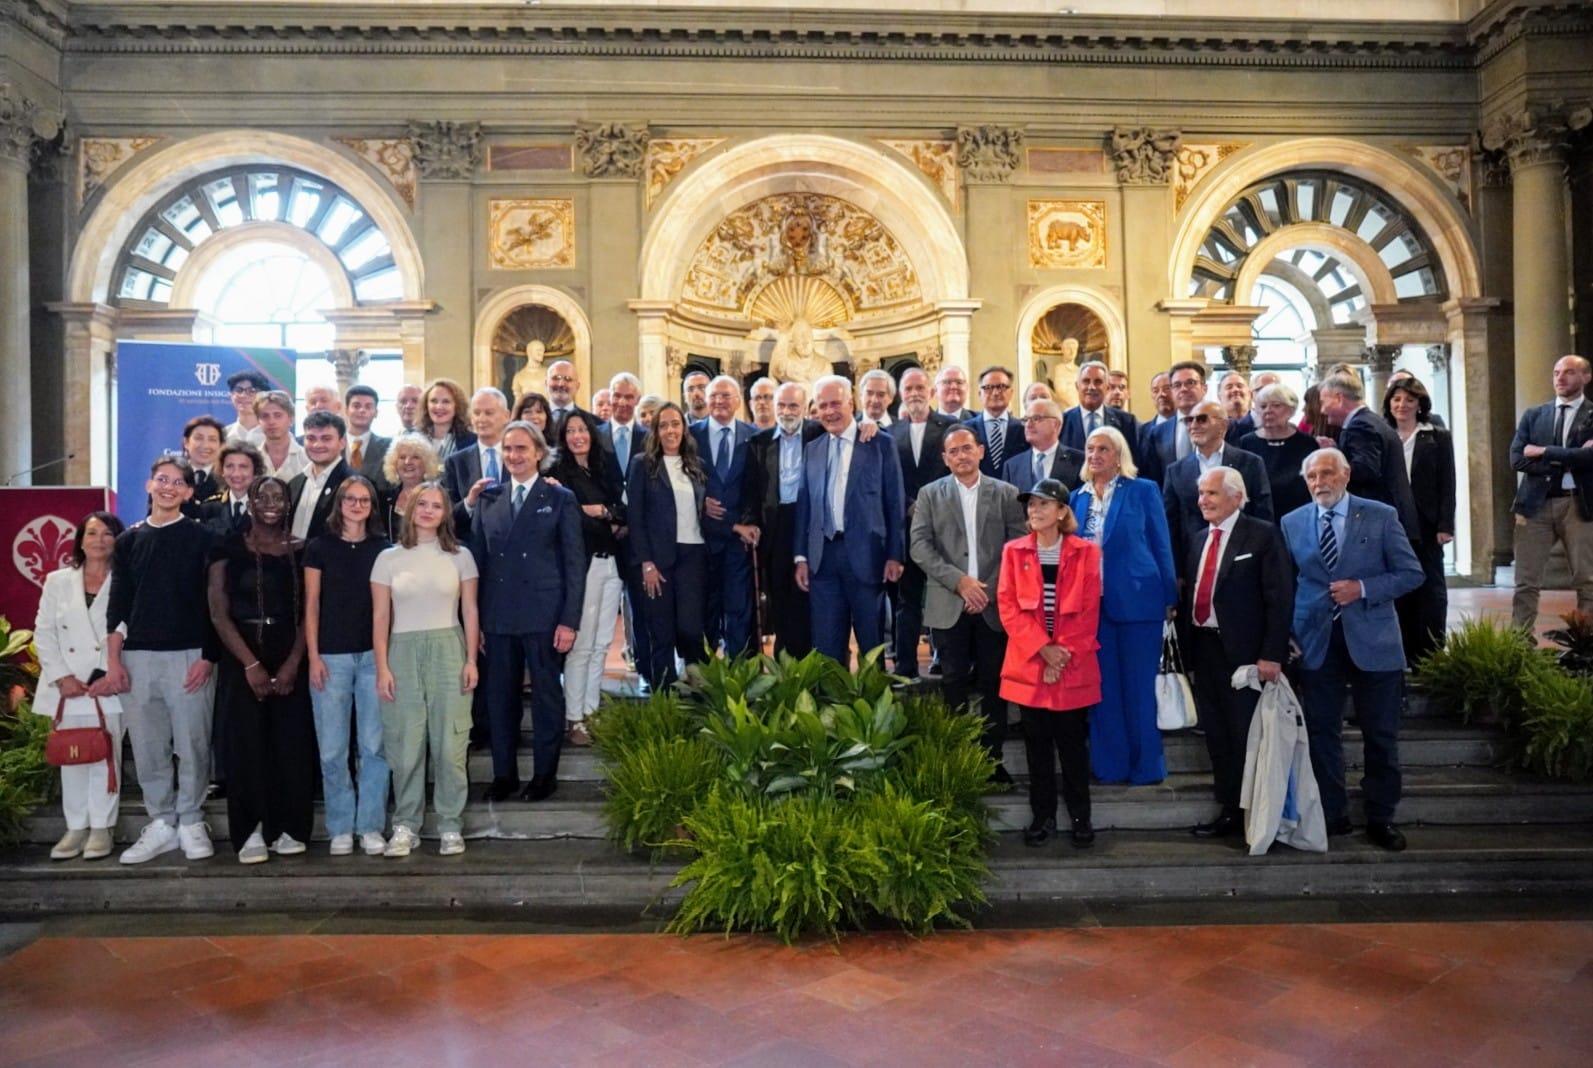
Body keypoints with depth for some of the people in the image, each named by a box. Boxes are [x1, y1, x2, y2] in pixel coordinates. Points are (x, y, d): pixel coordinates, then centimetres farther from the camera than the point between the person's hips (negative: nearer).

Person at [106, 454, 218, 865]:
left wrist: (207, 656, -9)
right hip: (137, 657, 3)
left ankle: (191, 823, 12)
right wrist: (113, 660, 4)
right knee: (148, 748, 7)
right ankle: (160, 824, 17)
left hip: (189, 656, -3)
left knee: (192, 746, 0)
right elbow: (117, 604, 12)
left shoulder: (201, 538, 2)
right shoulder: (128, 540, 12)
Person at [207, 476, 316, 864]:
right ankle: (252, 831, 6)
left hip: (290, 659, 1)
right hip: (242, 658, -1)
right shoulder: (229, 549, 3)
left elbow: (308, 613, 3)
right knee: (247, 742, -2)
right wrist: (251, 664, -10)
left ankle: (289, 828, 10)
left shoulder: (301, 551, 6)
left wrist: (292, 664, -8)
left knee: (292, 742, 0)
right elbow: (219, 613, -2)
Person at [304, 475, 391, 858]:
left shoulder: (383, 549, 7)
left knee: (374, 745, 1)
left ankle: (371, 826, 10)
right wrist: (313, 656, -4)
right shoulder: (319, 548, 5)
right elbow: (311, 605, 3)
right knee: (332, 748, 3)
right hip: (331, 657, 0)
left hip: (374, 655, 1)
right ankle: (341, 828, 15)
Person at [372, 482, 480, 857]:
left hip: (448, 650, 0)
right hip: (403, 652, 0)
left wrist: (471, 660, -1)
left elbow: (470, 612, 6)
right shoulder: (389, 558, 6)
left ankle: (451, 826, 10)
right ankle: (405, 826, 13)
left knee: (449, 743, 0)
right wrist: (382, 668, -3)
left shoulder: (460, 556, 6)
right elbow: (380, 618, 3)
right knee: (405, 744, 3)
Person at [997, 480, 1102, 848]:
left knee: (1073, 742, 5)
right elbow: (1007, 606, -3)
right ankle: (1042, 815, 19)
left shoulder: (1086, 552, 0)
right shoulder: (1014, 551, 3)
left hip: (1074, 666, -1)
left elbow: (1089, 612, -3)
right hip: (1029, 664, 1)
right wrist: (1042, 649, -12)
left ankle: (1080, 816, 18)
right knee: (1037, 742, 8)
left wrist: (1064, 653, -12)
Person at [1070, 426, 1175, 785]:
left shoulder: (1143, 490, 0)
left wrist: (1169, 596, -3)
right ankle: (1110, 764, 19)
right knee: (1104, 687, 9)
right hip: (1091, 603, 3)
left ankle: (1145, 764, 16)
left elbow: (1161, 544, 0)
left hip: (1137, 600, -3)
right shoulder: (1078, 497, 10)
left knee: (1139, 686, 4)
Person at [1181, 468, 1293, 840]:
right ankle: (1228, 810, 22)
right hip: (1202, 650, 6)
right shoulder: (1198, 540, 14)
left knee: (1246, 736, 2)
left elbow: (1280, 597, -11)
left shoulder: (1262, 535, -6)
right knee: (1216, 736, 11)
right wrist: (1186, 650, 9)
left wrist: (1272, 655, -16)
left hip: (1243, 652, -6)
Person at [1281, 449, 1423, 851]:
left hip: (1372, 640, -2)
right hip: (1317, 641, 2)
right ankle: (1331, 814, 19)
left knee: (1381, 735, 6)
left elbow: (1411, 573, -2)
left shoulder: (1381, 516, -2)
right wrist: (1289, 632, 0)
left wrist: (1362, 588, -16)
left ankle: (1381, 818, 20)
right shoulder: (1292, 523, 5)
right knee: (1322, 731, 6)